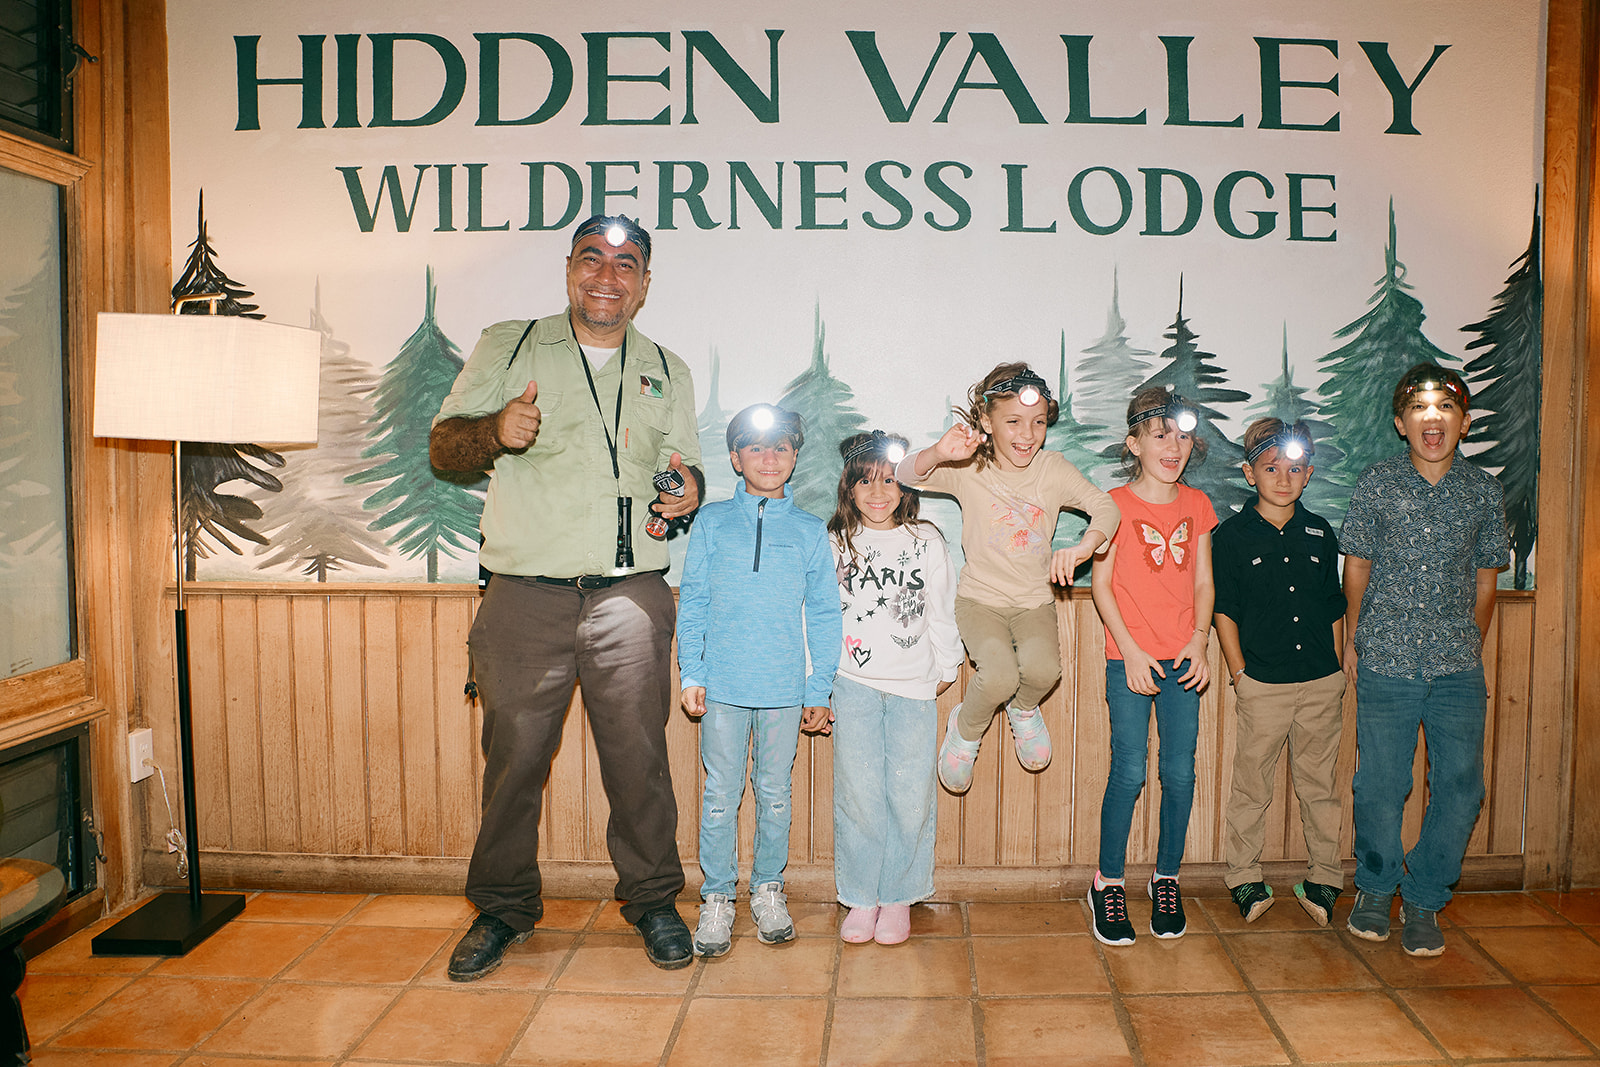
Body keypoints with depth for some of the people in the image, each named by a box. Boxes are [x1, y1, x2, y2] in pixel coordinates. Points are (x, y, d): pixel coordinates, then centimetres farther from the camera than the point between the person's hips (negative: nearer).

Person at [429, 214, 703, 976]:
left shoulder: (667, 372, 16)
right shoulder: (507, 348, 9)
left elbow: (682, 466, 21)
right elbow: (442, 447, 5)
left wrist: (688, 491, -4)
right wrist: (496, 430, -17)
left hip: (630, 596, 1)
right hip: (526, 593, -1)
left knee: (639, 754, 4)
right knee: (514, 755, 5)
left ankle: (653, 900, 23)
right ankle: (503, 907, 24)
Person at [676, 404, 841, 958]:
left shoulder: (810, 530, 5)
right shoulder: (712, 521, 4)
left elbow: (823, 615, 7)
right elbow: (692, 601, 6)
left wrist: (819, 687, 3)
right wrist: (691, 673, 0)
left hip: (785, 688, 1)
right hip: (723, 684, 0)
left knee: (775, 794, 11)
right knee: (720, 795, 5)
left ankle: (768, 891, 28)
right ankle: (716, 898, 20)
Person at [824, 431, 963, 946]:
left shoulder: (927, 541, 5)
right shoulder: (835, 543, 5)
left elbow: (942, 613, 10)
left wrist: (946, 668, 12)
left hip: (914, 685, 0)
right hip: (853, 684, 0)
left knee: (910, 794, 0)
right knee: (858, 792, 0)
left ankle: (898, 897, 17)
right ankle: (862, 898, 15)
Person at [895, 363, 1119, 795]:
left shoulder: (1054, 469, -3)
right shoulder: (968, 468, -8)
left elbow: (1104, 506, -12)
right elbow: (905, 475, -19)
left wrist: (1085, 545, -35)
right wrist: (938, 453, -42)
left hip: (1035, 601, 2)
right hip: (981, 598, -2)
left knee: (1042, 668, -27)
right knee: (999, 676, -27)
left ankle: (1024, 708, 12)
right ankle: (966, 728, 8)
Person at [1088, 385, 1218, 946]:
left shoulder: (1197, 504, 7)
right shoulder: (1116, 505, -5)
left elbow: (1203, 584, 10)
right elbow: (1100, 584, -5)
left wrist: (1199, 640, -4)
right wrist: (1131, 650, -11)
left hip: (1181, 657, 4)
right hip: (1129, 658, -3)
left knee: (1179, 772, 6)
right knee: (1129, 771, -3)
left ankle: (1166, 880, 24)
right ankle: (1108, 883, 13)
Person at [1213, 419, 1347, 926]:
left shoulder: (1320, 533, 8)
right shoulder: (1232, 535, -2)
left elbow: (1335, 610, 13)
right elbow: (1224, 612, -2)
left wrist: (1336, 672, 8)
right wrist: (1240, 675, -5)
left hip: (1322, 684, 3)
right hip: (1262, 685, -3)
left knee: (1319, 785, 12)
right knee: (1251, 786, 4)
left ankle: (1324, 879, 25)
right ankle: (1244, 879, 17)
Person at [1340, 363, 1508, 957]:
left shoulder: (1484, 492, 4)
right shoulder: (1377, 484, -1)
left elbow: (1484, 581, 12)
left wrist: (1472, 653, 12)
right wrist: (1351, 641, 9)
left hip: (1457, 667, 2)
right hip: (1385, 663, -2)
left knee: (1461, 787, 1)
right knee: (1380, 786, 3)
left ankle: (1424, 898, 20)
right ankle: (1375, 889, 26)